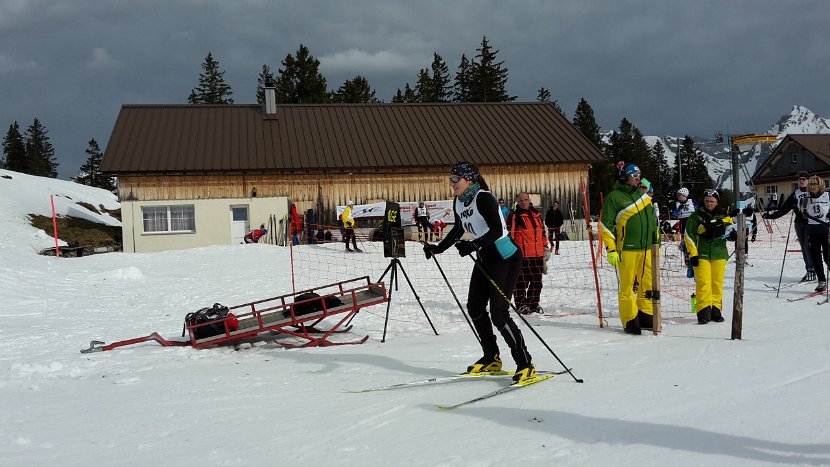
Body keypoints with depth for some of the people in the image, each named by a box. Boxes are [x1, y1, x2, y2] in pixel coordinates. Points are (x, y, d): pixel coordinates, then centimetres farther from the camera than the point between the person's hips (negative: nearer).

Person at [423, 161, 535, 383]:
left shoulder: (483, 199, -22)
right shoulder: (458, 202, 4)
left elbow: (497, 230, -33)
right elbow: (458, 229, 21)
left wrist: (474, 245, -43)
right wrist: (438, 248, 19)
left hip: (506, 259, -9)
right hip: (485, 260, 10)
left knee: (499, 313, -14)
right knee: (475, 307, 12)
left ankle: (525, 365, -5)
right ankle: (492, 359, 25)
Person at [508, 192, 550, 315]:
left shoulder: (537, 214, 17)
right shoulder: (514, 216, -1)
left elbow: (542, 232, 25)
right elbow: (509, 234, -5)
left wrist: (546, 248, 22)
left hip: (538, 254, 6)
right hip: (522, 254, -6)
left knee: (537, 281, 8)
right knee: (522, 281, -5)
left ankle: (533, 303, 18)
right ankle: (521, 304, 4)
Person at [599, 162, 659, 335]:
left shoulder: (643, 195, 16)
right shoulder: (614, 197, -4)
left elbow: (653, 221, 24)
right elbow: (605, 225, -6)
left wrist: (656, 243, 21)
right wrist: (611, 250, -11)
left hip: (647, 249, 6)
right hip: (627, 249, -6)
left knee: (648, 283, 8)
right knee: (627, 285, -2)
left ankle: (645, 316, 21)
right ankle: (629, 321, 4)